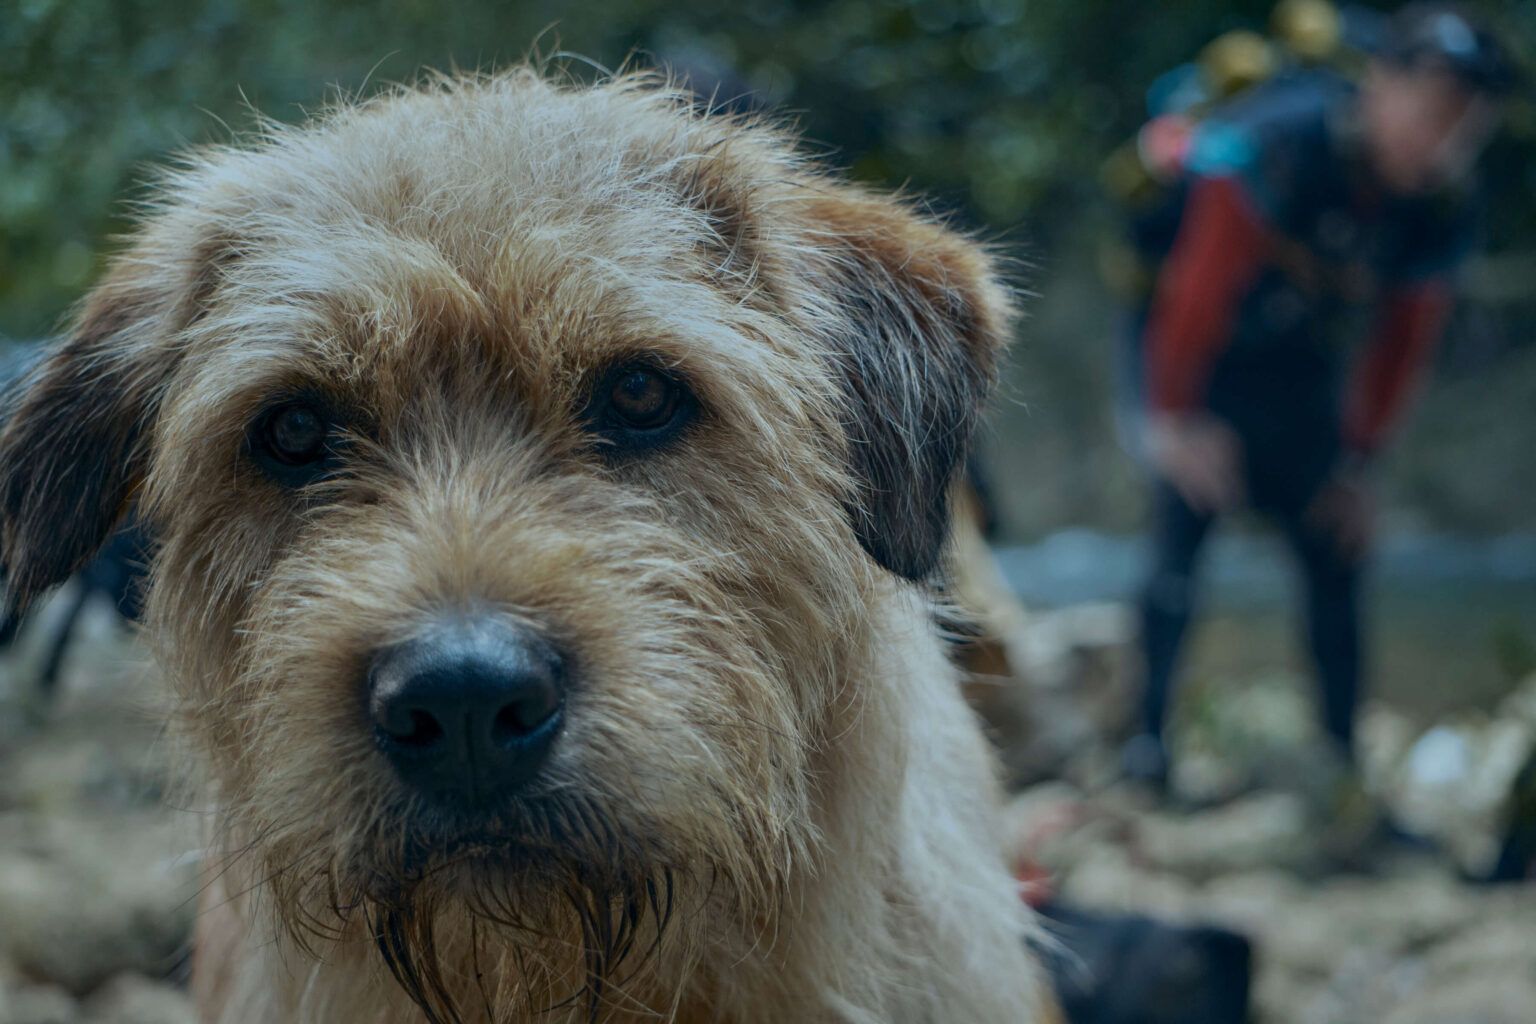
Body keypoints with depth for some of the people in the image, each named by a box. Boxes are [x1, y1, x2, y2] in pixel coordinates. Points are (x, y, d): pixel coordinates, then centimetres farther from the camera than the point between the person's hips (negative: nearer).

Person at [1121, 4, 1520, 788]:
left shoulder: (1441, 212, -11)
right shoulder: (1273, 144, -29)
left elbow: (1404, 341, 2)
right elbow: (1200, 281, -23)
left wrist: (1358, 463, 5)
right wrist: (1174, 418, -18)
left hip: (1304, 386, 5)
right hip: (1202, 366, -5)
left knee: (1336, 561, 1)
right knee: (1181, 538, -16)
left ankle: (1345, 756, 10)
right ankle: (1149, 737, -7)